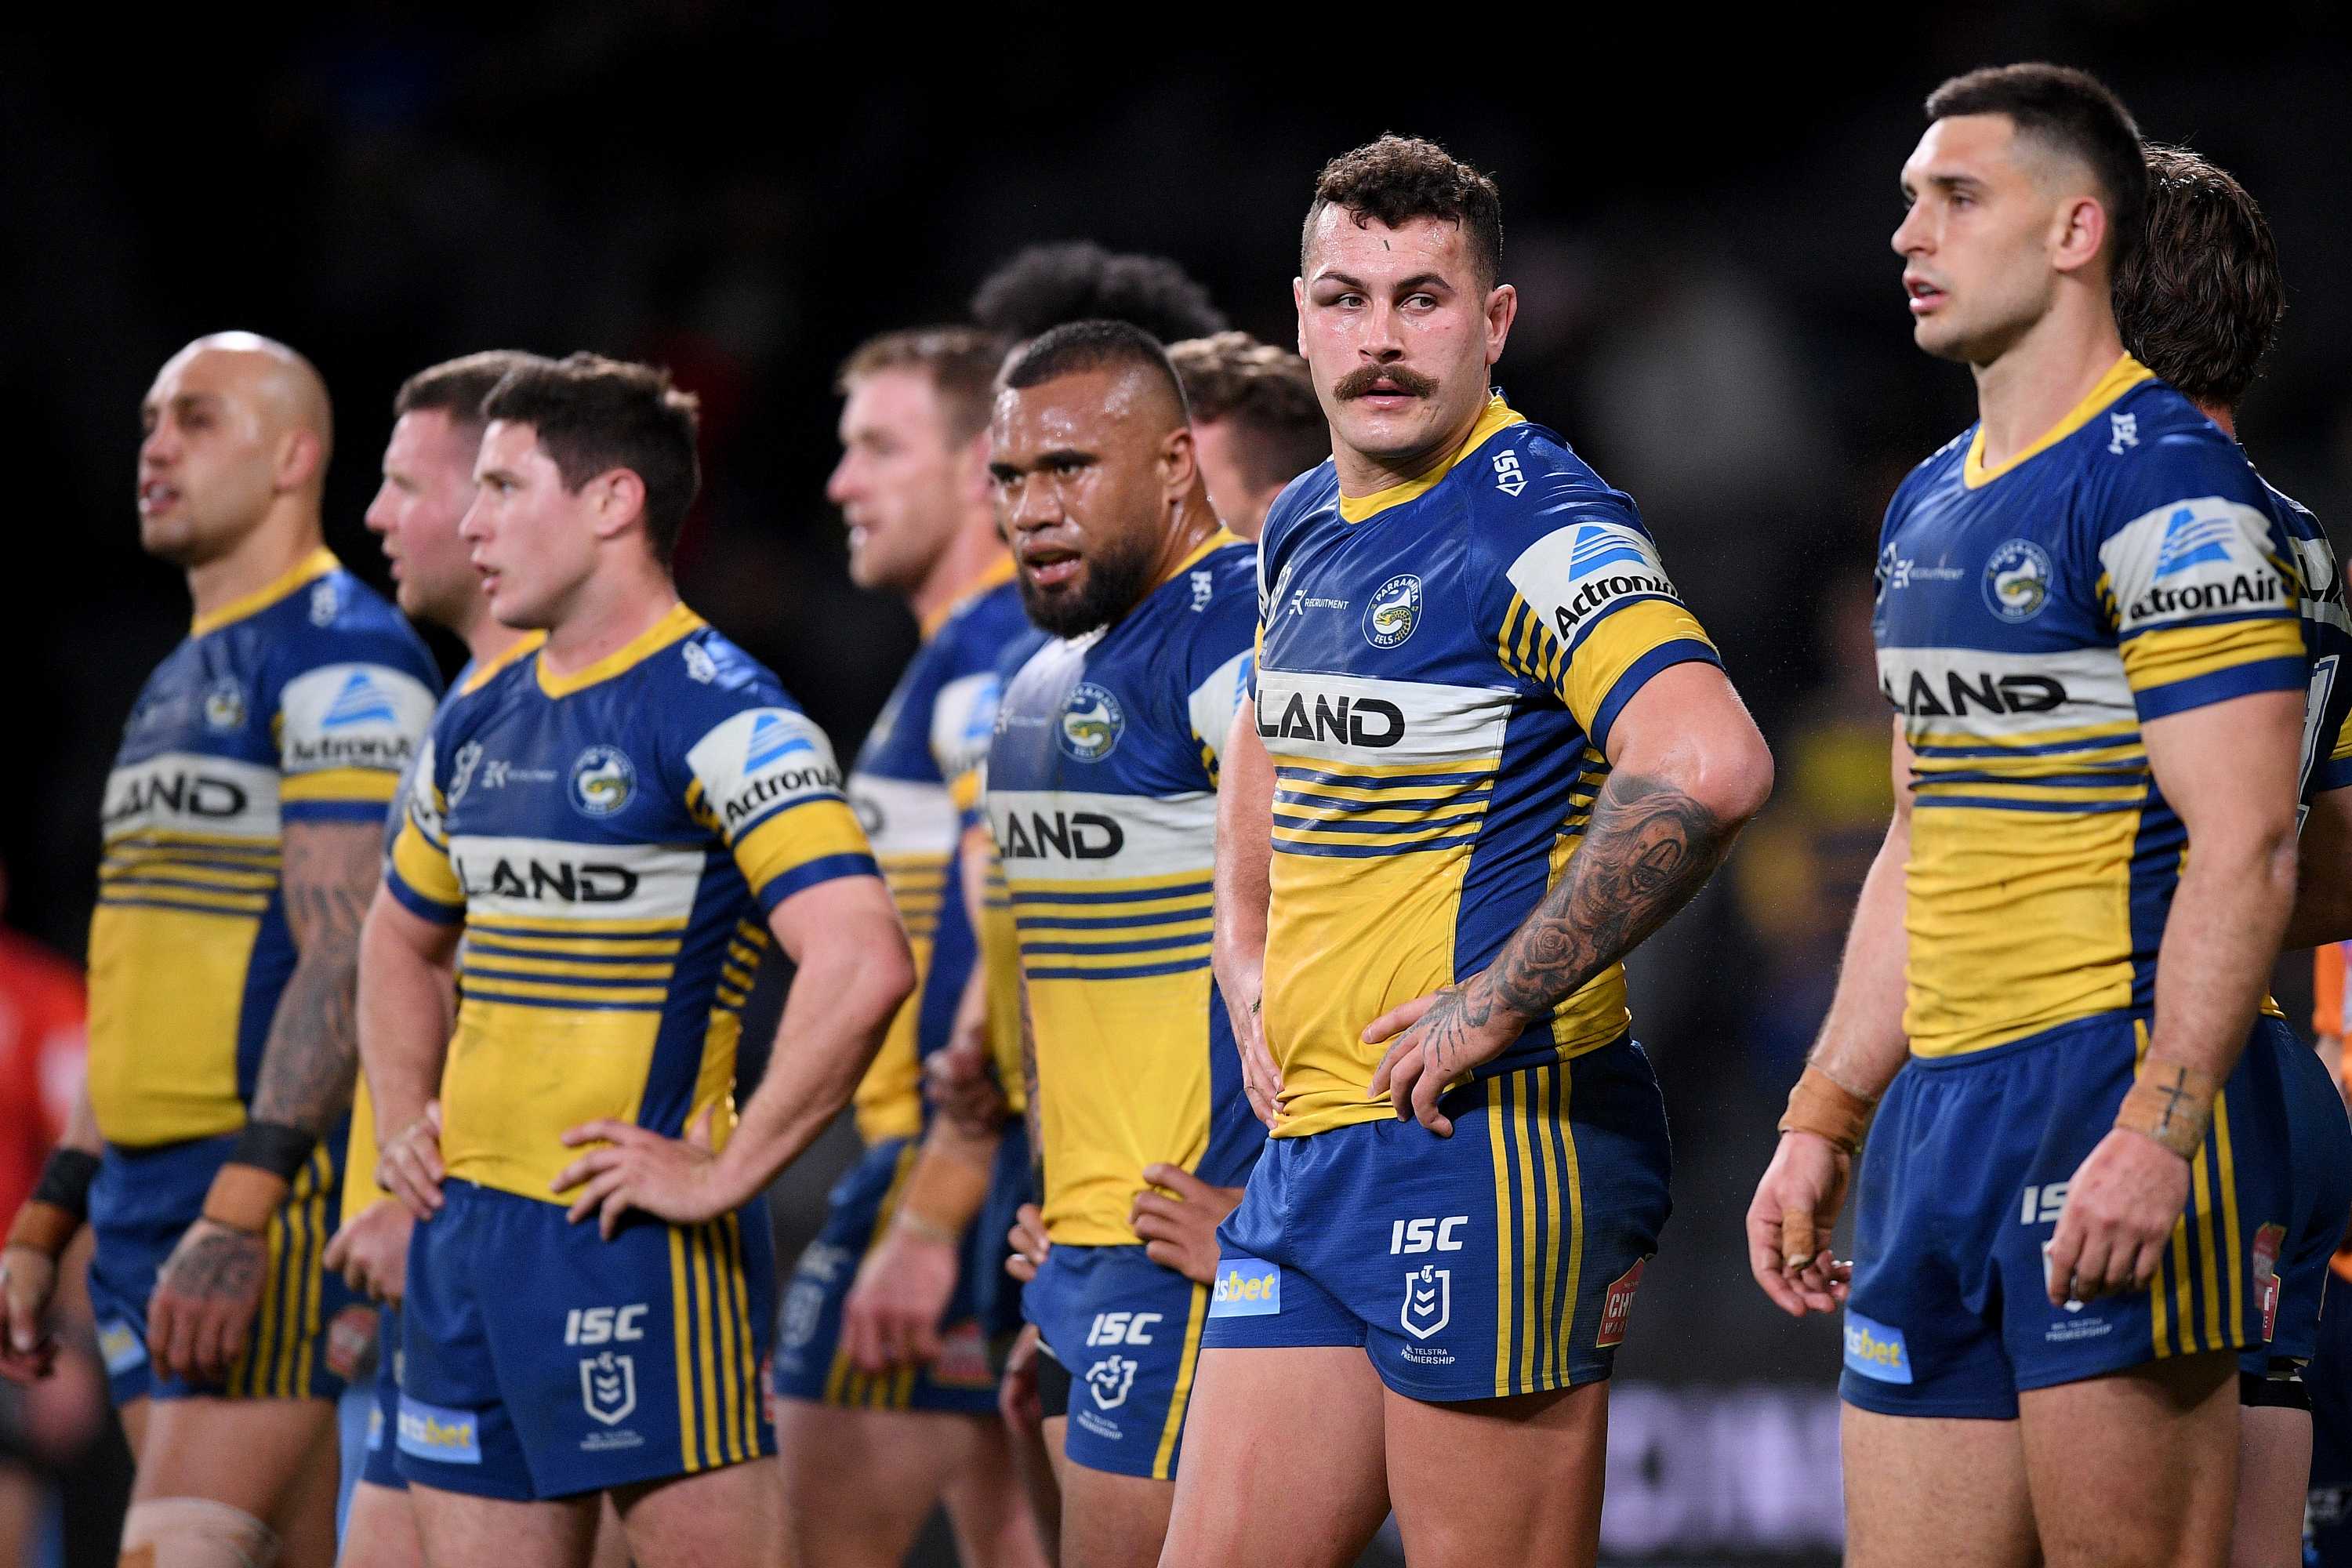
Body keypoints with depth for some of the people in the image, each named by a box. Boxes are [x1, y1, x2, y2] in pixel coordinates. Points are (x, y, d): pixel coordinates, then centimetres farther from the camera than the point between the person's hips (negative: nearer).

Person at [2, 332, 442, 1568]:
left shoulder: (343, 658, -9)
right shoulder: (176, 684, 22)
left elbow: (347, 961, -18)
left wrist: (240, 1213, -25)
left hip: (283, 1196, -9)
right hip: (143, 1205, 9)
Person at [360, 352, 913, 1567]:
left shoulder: (718, 715, -12)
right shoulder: (483, 718, 14)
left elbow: (864, 962, -24)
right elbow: (403, 936, 32)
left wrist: (723, 1173, -21)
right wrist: (404, 1126, 17)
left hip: (628, 1239, -8)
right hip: (464, 1233, 8)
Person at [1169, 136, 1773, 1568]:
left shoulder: (1536, 527, -13)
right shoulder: (1305, 528, 14)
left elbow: (1710, 767, -30)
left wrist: (1498, 1006, -23)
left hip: (1486, 1143, -9)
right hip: (1312, 1149, 9)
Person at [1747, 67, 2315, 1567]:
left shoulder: (2165, 486, -9)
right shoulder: (1929, 506, 18)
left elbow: (2245, 850, -16)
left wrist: (2154, 1131, -24)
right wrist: (1824, 1118, 19)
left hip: (2115, 1095, -9)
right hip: (1940, 1107, 9)